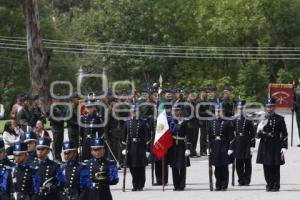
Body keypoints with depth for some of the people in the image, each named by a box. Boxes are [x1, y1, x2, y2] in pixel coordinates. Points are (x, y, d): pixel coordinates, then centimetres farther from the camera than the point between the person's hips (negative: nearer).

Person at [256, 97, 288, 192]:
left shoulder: (280, 119, 2)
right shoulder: (262, 119, 6)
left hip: (276, 146, -2)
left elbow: (284, 134, 2)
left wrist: (284, 147, -5)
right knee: (267, 167, 4)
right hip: (265, 146, 2)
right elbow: (258, 135, 4)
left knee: (275, 167, -1)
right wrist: (260, 130, -19)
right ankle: (269, 185, 13)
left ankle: (276, 185, 6)